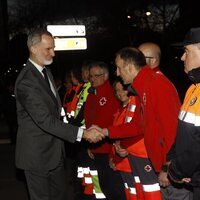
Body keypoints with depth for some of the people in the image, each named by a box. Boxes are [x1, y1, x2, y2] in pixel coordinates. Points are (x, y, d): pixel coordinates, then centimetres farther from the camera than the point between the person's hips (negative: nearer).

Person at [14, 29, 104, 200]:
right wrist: (82, 133, -30)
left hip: (54, 150, 9)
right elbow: (44, 120, -28)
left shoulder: (46, 72, 9)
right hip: (37, 153, -9)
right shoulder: (26, 81, -23)